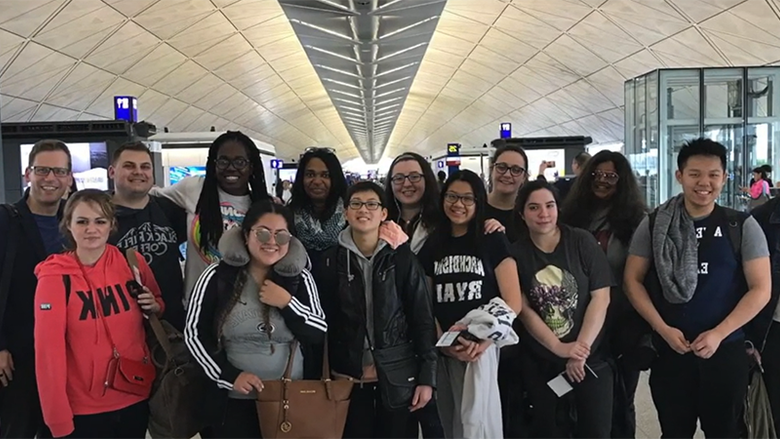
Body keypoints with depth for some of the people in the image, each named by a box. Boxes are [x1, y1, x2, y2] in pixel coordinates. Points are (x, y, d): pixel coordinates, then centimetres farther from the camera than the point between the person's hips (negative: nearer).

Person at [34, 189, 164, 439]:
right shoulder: (55, 278, -12)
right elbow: (49, 351, -12)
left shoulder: (133, 263, -3)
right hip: (83, 408, -3)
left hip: (136, 396, 3)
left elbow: (159, 308, 14)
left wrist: (154, 306, -9)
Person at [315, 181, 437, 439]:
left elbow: (423, 319, -4)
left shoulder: (402, 258, -4)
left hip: (396, 376, -1)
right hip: (349, 377, 1)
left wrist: (427, 377, -6)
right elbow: (324, 322, 2)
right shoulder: (331, 261, -1)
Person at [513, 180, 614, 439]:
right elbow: (523, 310, -6)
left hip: (592, 358, -1)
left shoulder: (582, 242, -5)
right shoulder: (516, 253, -4)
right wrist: (559, 348, -16)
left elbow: (601, 297, -8)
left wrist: (581, 349, -14)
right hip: (540, 363, 1)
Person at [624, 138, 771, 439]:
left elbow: (760, 289, -5)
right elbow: (633, 280, 0)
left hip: (726, 349, 0)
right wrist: (663, 329, -11)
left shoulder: (742, 226, -2)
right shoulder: (654, 224, -1)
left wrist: (718, 334, -14)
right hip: (668, 349, 1)